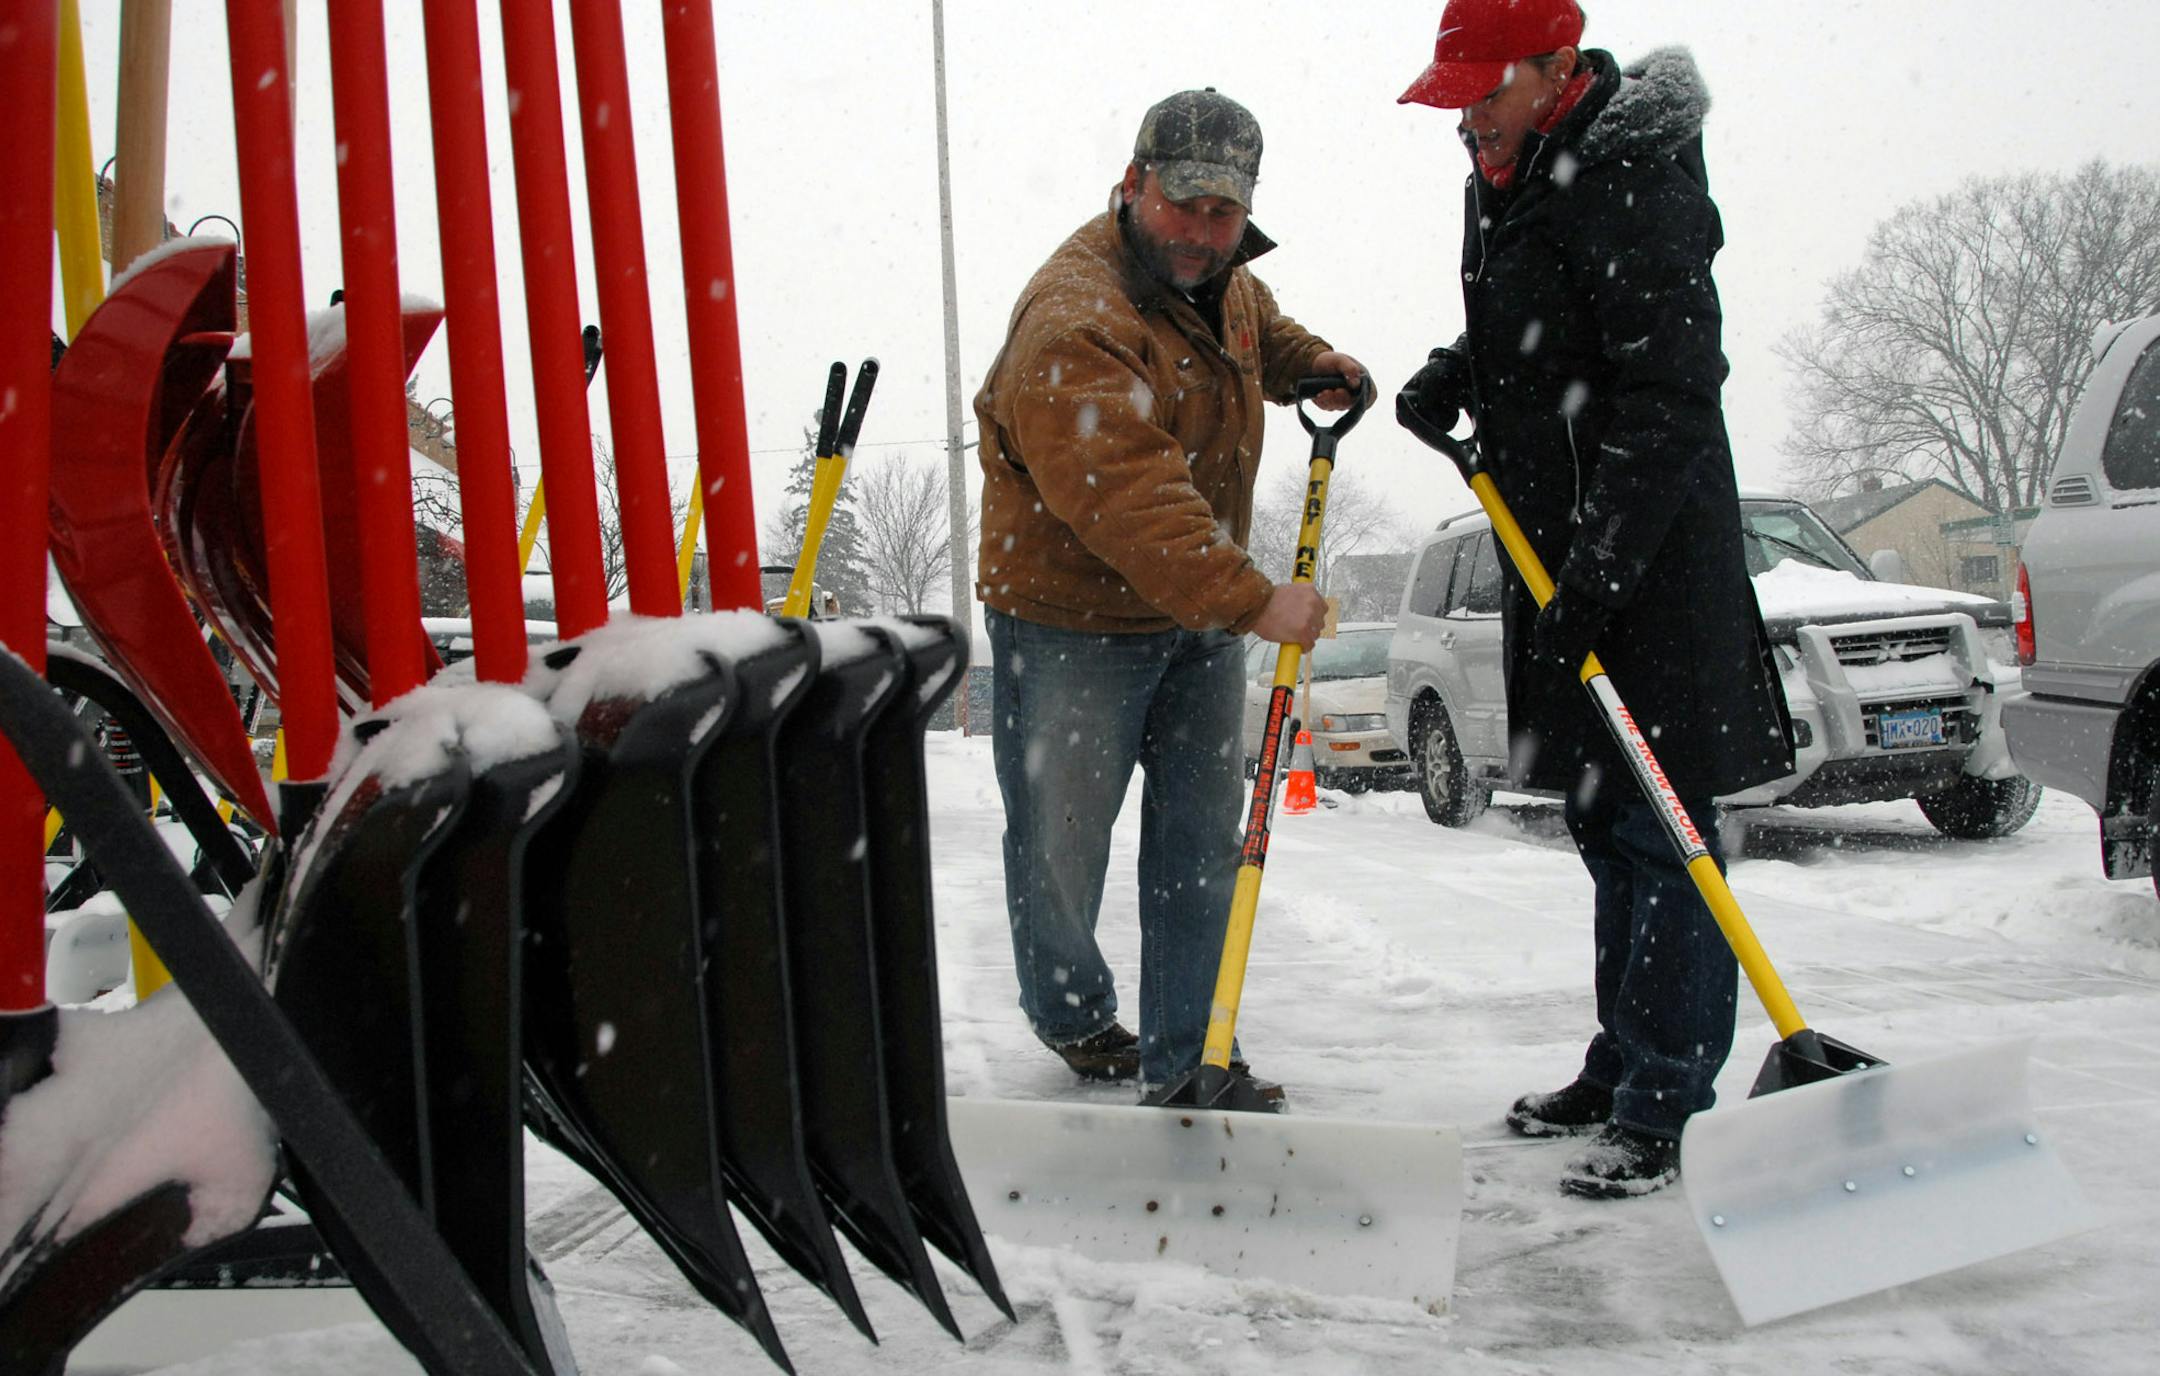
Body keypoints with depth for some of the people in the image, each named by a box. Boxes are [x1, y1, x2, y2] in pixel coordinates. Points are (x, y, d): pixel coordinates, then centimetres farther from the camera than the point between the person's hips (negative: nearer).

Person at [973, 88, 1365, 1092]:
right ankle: (1072, 1017, 32)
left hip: (1200, 622, 7)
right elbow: (1128, 497, -37)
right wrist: (1251, 599, -43)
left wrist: (1309, 361, 9)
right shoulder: (1073, 320, -25)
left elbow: (1260, 335, 32)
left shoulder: (1227, 282, 4)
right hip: (1071, 623, -7)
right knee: (1060, 844, 5)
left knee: (1202, 845, 9)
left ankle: (1186, 1057, 20)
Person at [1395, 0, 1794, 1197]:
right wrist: (1456, 375, 5)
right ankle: (1619, 1068, 27)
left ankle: (1662, 1109, 0)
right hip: (1558, 553, 10)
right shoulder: (1502, 184, 13)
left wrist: (1598, 570, -26)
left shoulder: (1631, 187, -16)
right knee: (1602, 821, 15)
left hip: (1653, 558, -10)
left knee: (1658, 826, -6)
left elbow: (1667, 402, -22)